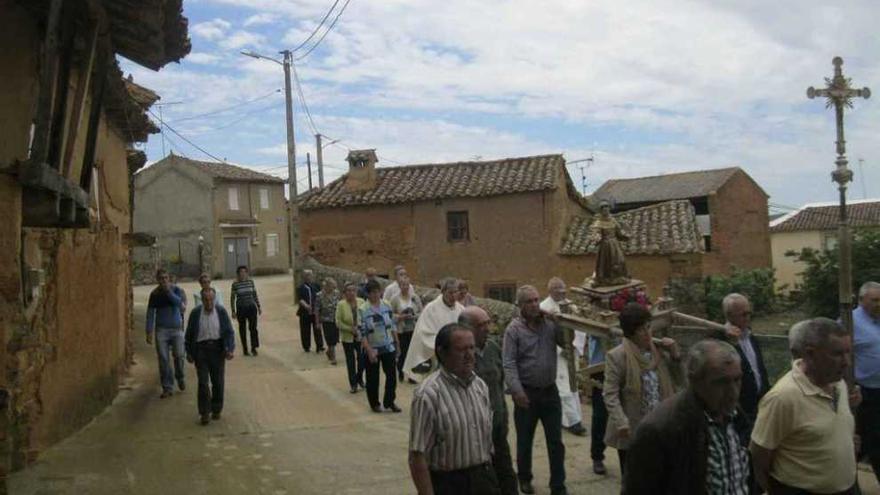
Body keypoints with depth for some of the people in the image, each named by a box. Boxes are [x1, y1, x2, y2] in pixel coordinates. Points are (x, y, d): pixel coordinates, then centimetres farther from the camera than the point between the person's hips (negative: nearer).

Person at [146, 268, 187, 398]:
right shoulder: (155, 294, 5)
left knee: (179, 356, -4)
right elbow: (150, 313, 6)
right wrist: (149, 332, 0)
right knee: (163, 359, -2)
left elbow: (180, 303, -17)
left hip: (176, 329, -1)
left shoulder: (177, 290, 1)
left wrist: (168, 291, -20)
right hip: (161, 329, 1)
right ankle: (167, 388, 5)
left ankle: (180, 378, 25)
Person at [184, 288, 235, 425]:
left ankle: (216, 410, 23)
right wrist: (189, 352, 4)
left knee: (218, 382, 7)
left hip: (217, 349, 1)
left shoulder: (221, 312, -3)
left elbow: (229, 332, -3)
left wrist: (230, 349, -15)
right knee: (203, 382, -5)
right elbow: (189, 334, 5)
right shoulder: (195, 313, -2)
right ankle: (204, 413, 2)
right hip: (201, 349, -1)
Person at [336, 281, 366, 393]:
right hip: (347, 337, -1)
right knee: (351, 361, 8)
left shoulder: (361, 302, -5)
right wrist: (351, 329, -19)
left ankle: (359, 378, 31)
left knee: (362, 358, 3)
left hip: (361, 336, 1)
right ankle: (353, 384, 21)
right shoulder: (341, 304, -10)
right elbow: (338, 322, -11)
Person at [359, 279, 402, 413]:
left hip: (389, 347, 4)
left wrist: (397, 344, 11)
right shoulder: (363, 310, -14)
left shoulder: (387, 306, 0)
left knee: (392, 375, 5)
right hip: (372, 349, -3)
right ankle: (374, 403, 26)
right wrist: (369, 351, -19)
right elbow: (362, 333, -14)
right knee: (373, 378, 9)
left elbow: (393, 326, 9)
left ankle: (390, 402, 21)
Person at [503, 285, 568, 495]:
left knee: (556, 441, 7)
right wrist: (516, 390, -24)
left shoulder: (549, 323, 2)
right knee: (525, 440, 13)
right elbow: (509, 363, -13)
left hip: (550, 391, 3)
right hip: (526, 393, -3)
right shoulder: (514, 329, -9)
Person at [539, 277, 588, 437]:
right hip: (555, 354, -6)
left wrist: (575, 345, -8)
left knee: (572, 386, 12)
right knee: (564, 388, -6)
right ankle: (574, 422, -1)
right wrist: (562, 348, -16)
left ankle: (565, 419, 24)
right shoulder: (544, 308, -10)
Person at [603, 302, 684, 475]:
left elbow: (678, 382, 10)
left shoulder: (660, 350, 4)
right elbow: (610, 394, -15)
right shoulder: (616, 356, -12)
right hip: (632, 432, -5)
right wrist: (621, 422, -26)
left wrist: (675, 356, -4)